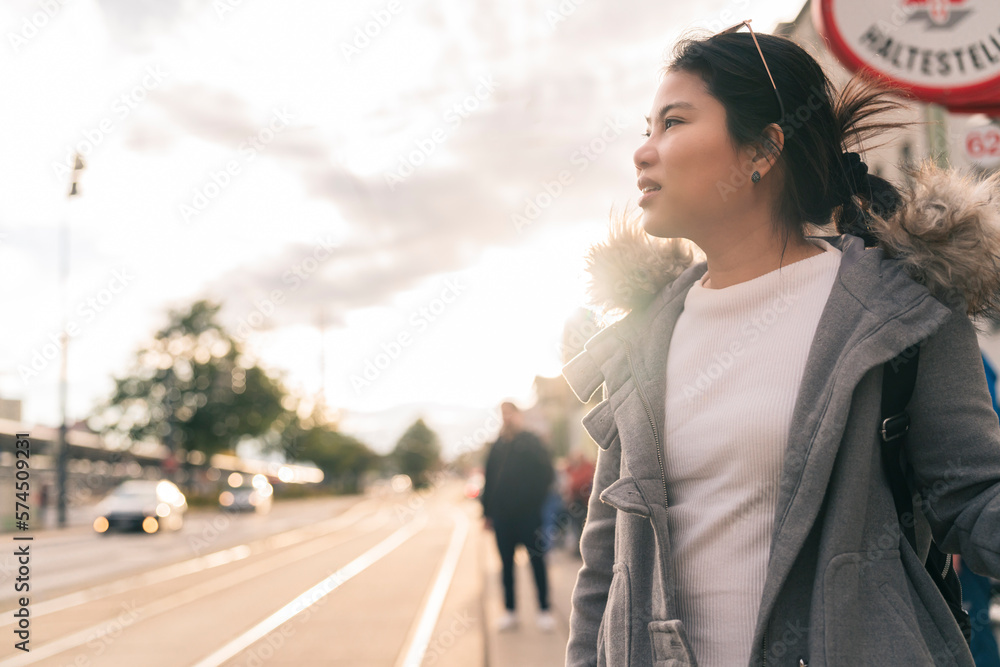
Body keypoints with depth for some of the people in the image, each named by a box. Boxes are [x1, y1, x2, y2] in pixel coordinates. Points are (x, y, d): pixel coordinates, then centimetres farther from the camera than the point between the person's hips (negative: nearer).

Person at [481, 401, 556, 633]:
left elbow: (547, 473, -4)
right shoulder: (497, 447, 10)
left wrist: (537, 499, -9)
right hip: (502, 516, 4)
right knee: (507, 565, 8)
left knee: (537, 562, 1)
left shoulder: (532, 443, -1)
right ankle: (509, 612, 16)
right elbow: (489, 480, 12)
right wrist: (487, 512, 9)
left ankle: (544, 611, 8)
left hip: (528, 515, -4)